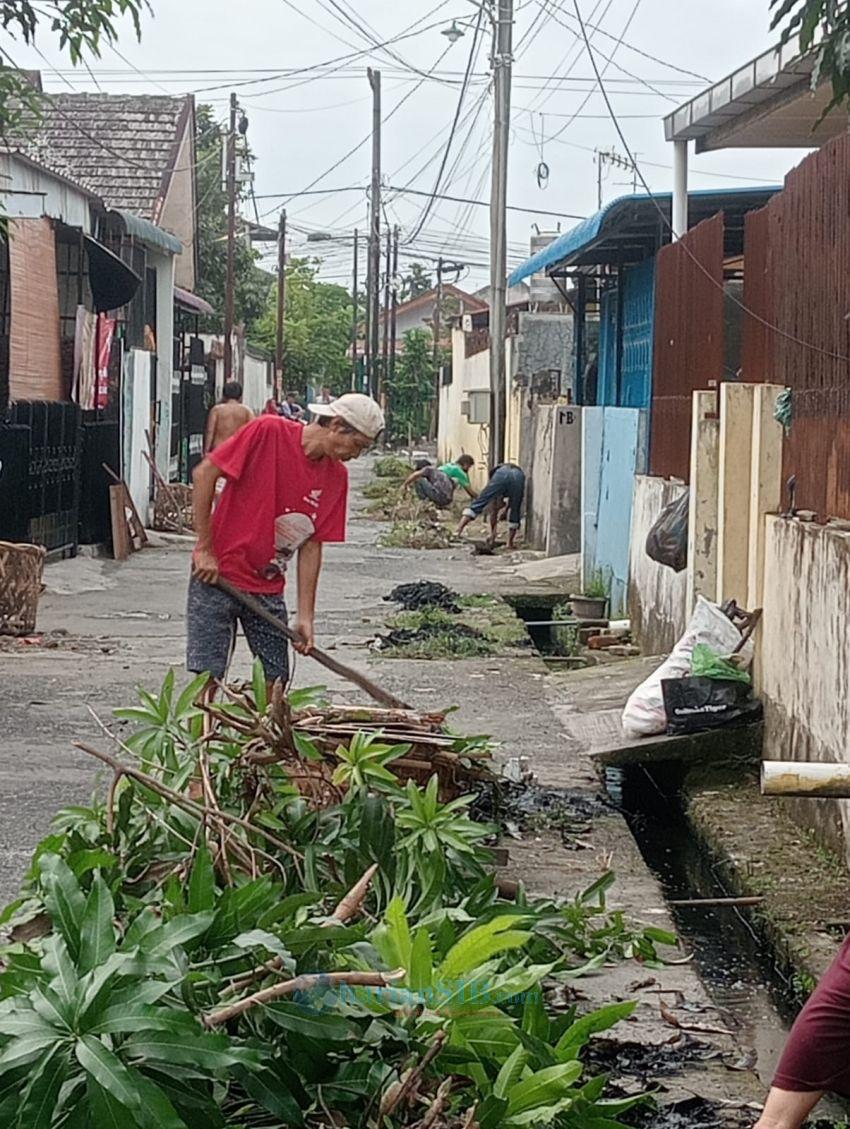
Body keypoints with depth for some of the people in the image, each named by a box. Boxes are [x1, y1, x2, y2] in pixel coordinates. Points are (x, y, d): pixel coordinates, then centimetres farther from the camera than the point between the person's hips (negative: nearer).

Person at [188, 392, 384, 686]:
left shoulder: (336, 477, 3)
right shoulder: (268, 432, -14)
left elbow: (312, 545, 5)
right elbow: (204, 473, -13)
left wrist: (305, 616, 0)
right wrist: (205, 549, -13)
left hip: (268, 589, 6)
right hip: (217, 574, -5)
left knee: (276, 679, 3)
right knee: (208, 676, -7)